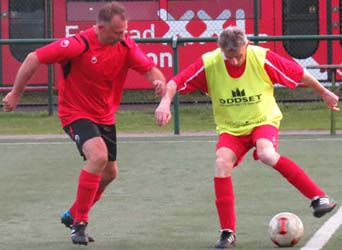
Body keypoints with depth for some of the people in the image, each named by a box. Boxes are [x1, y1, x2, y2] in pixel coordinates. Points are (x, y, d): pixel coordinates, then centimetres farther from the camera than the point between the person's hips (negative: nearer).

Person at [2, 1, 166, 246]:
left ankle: (72, 215, 37)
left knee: (109, 173, 14)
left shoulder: (126, 46, -8)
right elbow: (35, 58, -21)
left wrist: (159, 81, -33)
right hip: (76, 113, -7)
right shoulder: (79, 45, -24)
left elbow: (149, 68, -8)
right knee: (98, 156, -29)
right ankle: (79, 223, -18)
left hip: (105, 116, 7)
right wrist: (16, 93, -16)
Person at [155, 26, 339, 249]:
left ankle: (319, 197, -24)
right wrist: (165, 102, -31)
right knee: (222, 163, -25)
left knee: (266, 154, -34)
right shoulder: (208, 64, -16)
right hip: (231, 128, 2)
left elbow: (299, 74, -6)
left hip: (263, 121, -2)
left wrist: (325, 93, 5)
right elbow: (176, 82, -11)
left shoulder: (262, 58, -18)